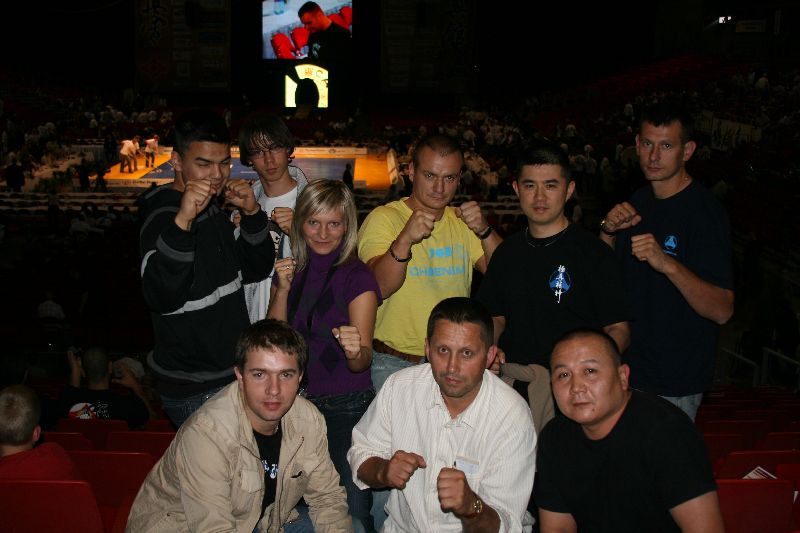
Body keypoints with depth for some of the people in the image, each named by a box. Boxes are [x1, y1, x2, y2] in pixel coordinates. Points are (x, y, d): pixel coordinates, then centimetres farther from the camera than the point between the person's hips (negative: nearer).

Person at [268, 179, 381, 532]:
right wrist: (282, 289, -12)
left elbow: (362, 362, -17)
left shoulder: (358, 276, -11)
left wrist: (356, 350, -41)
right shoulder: (290, 269, 5)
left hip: (346, 408, -4)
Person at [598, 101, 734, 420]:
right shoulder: (638, 201, 6)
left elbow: (722, 310, -23)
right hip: (627, 368, 7)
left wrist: (667, 264, -38)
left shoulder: (704, 212, -16)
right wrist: (608, 232, -6)